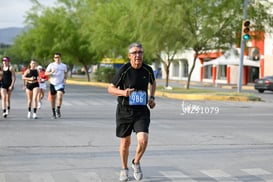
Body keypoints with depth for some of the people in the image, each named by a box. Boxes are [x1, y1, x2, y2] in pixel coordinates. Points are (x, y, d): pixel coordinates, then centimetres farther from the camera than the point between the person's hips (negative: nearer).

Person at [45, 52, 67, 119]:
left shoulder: (64, 66, 8)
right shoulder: (51, 65, 2)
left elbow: (65, 73, 22)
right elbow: (46, 73, 0)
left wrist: (65, 79, 4)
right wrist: (51, 72, -19)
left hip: (60, 84, 0)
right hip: (53, 84, 0)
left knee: (60, 97, -21)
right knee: (53, 99, 7)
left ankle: (58, 110, -5)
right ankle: (53, 113, 20)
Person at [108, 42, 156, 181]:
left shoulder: (148, 70, -3)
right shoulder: (124, 70, -12)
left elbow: (153, 83, 20)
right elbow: (110, 88, -5)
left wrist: (152, 97, 6)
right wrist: (123, 92, -24)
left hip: (141, 111, 1)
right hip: (124, 111, -1)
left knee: (143, 140, -17)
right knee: (125, 142, 11)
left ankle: (136, 163, 14)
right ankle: (124, 169, 35)